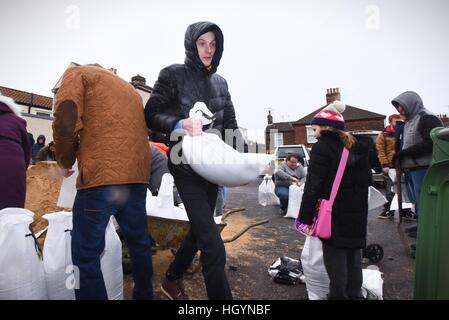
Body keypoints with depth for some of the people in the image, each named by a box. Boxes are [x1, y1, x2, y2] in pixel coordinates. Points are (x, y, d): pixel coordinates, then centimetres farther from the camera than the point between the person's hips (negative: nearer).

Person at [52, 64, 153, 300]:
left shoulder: (78, 73, 12)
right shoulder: (130, 88, 31)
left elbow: (66, 120, -5)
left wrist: (65, 160, 9)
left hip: (101, 174, -7)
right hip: (137, 174, 7)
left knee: (85, 253, 2)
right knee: (139, 242, 18)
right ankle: (144, 294, 32)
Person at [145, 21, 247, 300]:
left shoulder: (220, 82, 14)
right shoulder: (173, 74, -1)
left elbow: (231, 125, 12)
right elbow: (151, 115, -4)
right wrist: (179, 124, -24)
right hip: (187, 165, -6)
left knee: (199, 232, 17)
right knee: (214, 245, -12)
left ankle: (172, 281, 41)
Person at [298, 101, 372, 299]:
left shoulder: (322, 148, -14)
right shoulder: (357, 147, 10)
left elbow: (312, 186, -17)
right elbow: (367, 180, 18)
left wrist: (306, 218, -13)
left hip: (334, 216, -7)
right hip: (357, 215, 8)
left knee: (335, 258, 2)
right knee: (353, 254, 18)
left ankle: (338, 294, 11)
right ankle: (354, 293, 31)